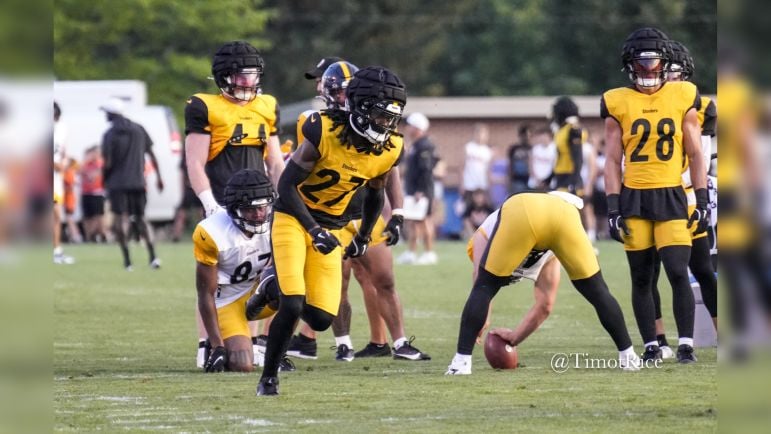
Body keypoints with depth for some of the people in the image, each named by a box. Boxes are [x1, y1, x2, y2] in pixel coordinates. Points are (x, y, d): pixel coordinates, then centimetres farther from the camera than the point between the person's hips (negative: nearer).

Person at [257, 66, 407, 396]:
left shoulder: (388, 150, -7)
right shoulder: (324, 132, -23)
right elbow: (287, 185, -19)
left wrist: (363, 238, 23)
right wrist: (314, 230, -28)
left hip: (331, 228, 5)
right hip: (294, 218, -5)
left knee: (321, 319, -5)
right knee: (292, 306, -18)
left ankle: (279, 290, 28)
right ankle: (268, 377, 3)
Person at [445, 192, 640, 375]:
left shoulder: (484, 234, 41)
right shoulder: (548, 255, 47)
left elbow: (482, 284, 31)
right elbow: (545, 304, 47)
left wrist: (477, 326, 40)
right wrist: (516, 337, 54)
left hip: (521, 213, -3)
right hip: (565, 212, 3)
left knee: (484, 288, 12)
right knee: (596, 291, 19)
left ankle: (462, 360, 4)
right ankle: (628, 357, 20)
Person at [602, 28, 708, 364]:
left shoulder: (682, 97, 3)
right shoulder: (619, 103, 2)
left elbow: (695, 154, 7)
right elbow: (612, 160, 3)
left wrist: (703, 201, 1)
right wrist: (613, 209, -3)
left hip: (671, 196, -1)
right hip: (633, 197, 1)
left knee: (678, 273, -9)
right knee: (641, 278, 4)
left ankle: (686, 344, -2)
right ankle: (651, 345, 13)